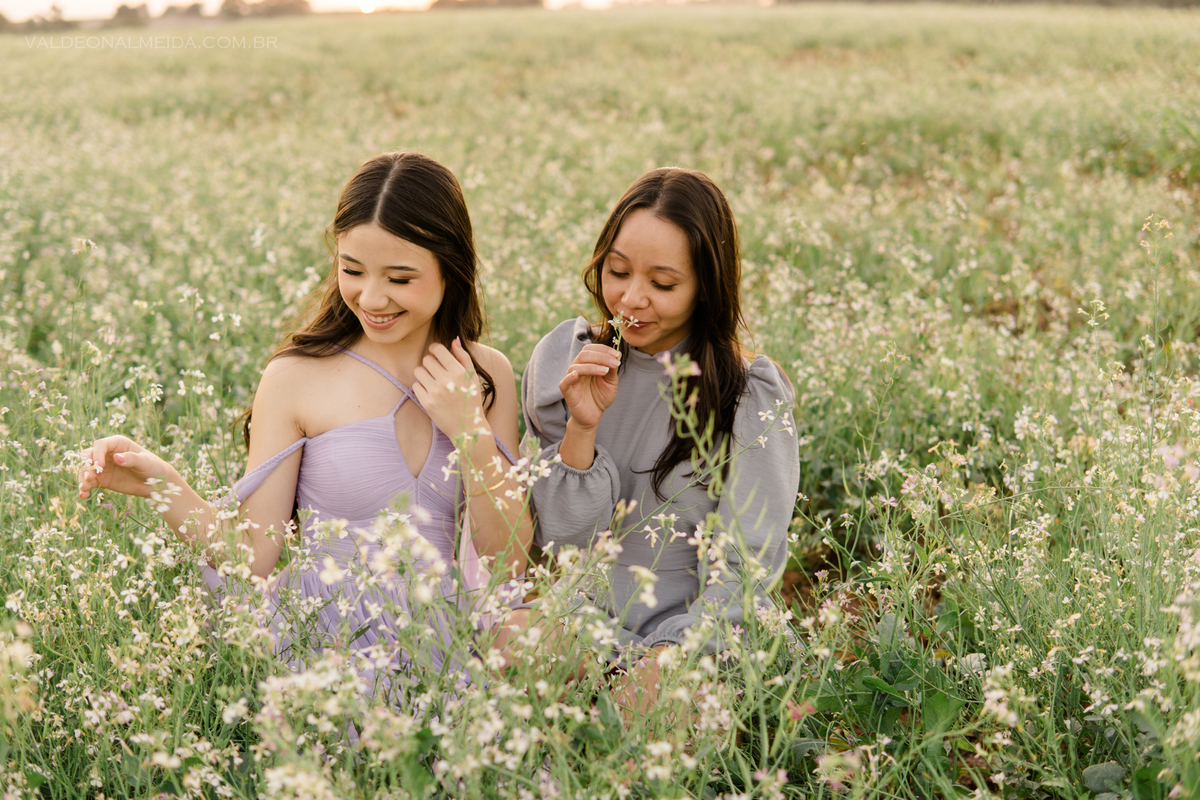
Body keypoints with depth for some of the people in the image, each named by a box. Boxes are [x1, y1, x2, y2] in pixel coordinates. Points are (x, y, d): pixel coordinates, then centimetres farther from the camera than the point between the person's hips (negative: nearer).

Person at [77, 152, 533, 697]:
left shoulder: (487, 376, 6)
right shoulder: (297, 377, -3)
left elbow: (510, 563, 4)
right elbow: (254, 557, -4)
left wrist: (470, 432, -8)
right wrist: (163, 486, -20)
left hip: (441, 644, 4)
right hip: (325, 646, -4)